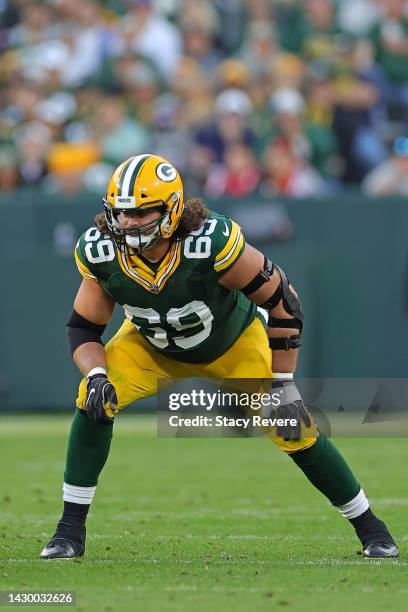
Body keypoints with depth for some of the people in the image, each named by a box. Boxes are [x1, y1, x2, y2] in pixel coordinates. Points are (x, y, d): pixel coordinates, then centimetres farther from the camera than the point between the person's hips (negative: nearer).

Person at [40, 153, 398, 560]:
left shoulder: (212, 243, -40)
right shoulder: (102, 253, -29)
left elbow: (282, 301, -28)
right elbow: (83, 328, -13)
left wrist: (283, 385, -23)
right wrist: (96, 375, -34)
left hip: (234, 343, -2)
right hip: (152, 343, 2)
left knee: (295, 431, -9)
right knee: (95, 401, -22)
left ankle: (369, 527, 14)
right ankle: (70, 529, -9)